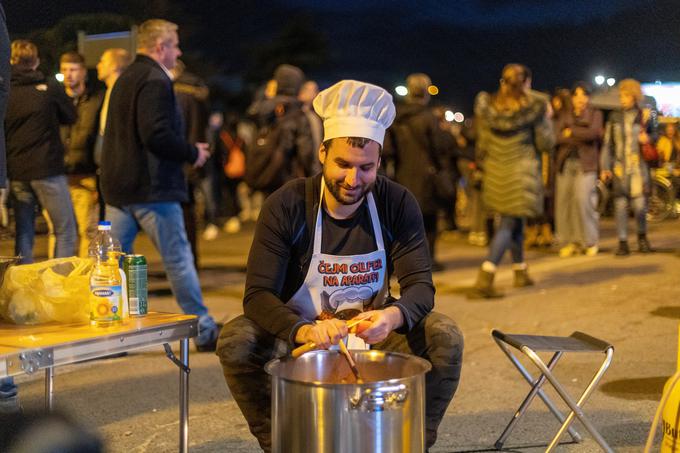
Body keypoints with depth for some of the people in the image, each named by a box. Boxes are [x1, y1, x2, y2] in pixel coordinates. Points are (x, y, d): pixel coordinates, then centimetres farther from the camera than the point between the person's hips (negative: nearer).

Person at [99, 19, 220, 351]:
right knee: (178, 259, -1)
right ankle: (204, 331, 7)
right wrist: (193, 153, -9)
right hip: (151, 187, -9)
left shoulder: (125, 79, 18)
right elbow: (157, 135, -25)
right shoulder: (155, 81, -14)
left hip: (117, 186, 9)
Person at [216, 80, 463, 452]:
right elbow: (257, 295, -22)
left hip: (372, 329, 1)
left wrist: (394, 315, -41)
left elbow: (420, 285, -15)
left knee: (446, 338, -23)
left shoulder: (398, 204, -12)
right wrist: (303, 331, -44)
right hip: (300, 332, -1)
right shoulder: (286, 206, -17)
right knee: (235, 341, -28)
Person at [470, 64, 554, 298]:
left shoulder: (487, 106, 2)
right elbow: (547, 143, -3)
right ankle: (484, 280, -18)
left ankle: (520, 272, 33)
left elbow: (483, 145, 5)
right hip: (522, 171, -5)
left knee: (516, 220, 22)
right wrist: (545, 118, 11)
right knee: (509, 224, -5)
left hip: (495, 171, 5)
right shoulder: (534, 107, -8)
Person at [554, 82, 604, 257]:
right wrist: (581, 138, -7)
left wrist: (571, 132, -2)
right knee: (564, 202, -4)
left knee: (583, 200, -15)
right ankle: (570, 242, 4)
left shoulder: (595, 114, 11)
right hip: (565, 163, 3)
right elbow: (557, 136, 0)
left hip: (585, 164, -3)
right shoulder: (564, 116, 17)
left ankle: (590, 241, -2)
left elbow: (593, 133, -7)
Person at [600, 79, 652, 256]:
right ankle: (622, 243, 5)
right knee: (620, 204, -1)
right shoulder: (614, 117, 9)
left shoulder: (644, 116, 7)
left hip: (638, 166, -1)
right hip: (619, 167, 1)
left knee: (639, 204, -7)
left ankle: (642, 236, 17)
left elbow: (651, 138, 18)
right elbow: (607, 143, 9)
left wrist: (647, 139, -6)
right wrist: (604, 167, 3)